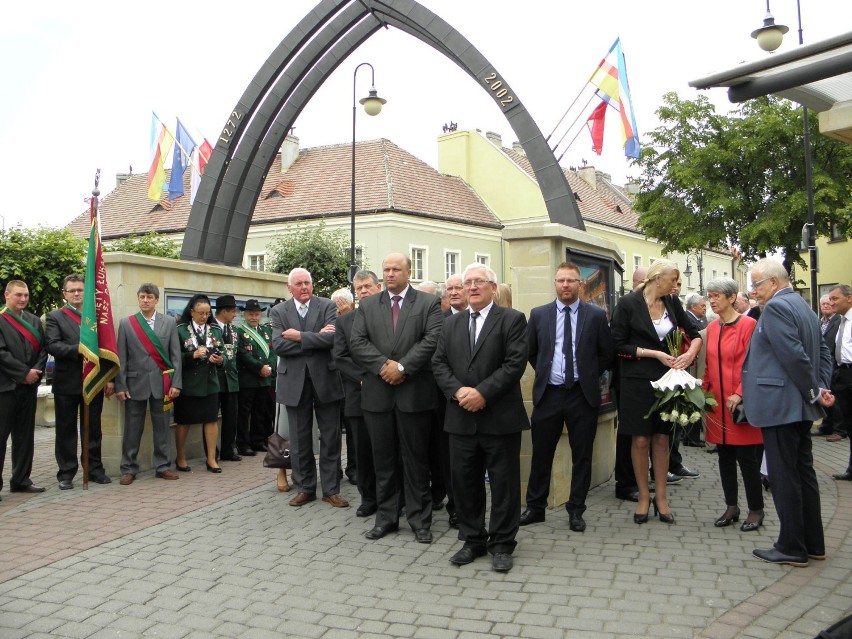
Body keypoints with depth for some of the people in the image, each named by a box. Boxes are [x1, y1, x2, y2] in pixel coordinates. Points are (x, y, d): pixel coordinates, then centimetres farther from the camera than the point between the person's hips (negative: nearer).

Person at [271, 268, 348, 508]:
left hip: (325, 379, -1)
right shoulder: (279, 312, 3)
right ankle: (306, 487, 24)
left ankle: (331, 489, 16)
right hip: (295, 381, 1)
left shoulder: (328, 306, 0)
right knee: (299, 439, 10)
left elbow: (332, 338, -16)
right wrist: (316, 338, -15)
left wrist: (299, 336, -16)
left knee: (330, 437, 5)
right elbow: (279, 345, -11)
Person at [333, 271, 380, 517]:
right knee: (363, 451, 8)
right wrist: (363, 378, -9)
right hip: (359, 395, 2)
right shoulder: (344, 321, 10)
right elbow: (340, 357, 3)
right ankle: (369, 499, 21)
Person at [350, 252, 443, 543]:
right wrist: (383, 365, -13)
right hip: (377, 393, 3)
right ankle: (386, 517, 21)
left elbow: (433, 340, -10)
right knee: (383, 459, 10)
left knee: (416, 459, 5)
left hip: (415, 392, -3)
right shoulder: (367, 306, 12)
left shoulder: (428, 303, 3)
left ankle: (420, 520, 15)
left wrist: (402, 367, -16)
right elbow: (357, 342, 1)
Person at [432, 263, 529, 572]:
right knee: (464, 481, 10)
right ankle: (473, 540, 25)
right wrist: (457, 390, -10)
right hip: (461, 417, 4)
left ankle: (502, 545, 17)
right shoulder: (451, 323, 14)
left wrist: (483, 393, -17)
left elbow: (515, 363, -11)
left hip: (500, 417, -4)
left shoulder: (512, 319, -1)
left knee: (504, 483, 4)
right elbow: (439, 363, 7)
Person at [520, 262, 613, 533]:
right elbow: (530, 351, 14)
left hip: (583, 395, -1)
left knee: (582, 456, 7)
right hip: (548, 394, 1)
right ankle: (535, 507, 22)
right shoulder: (538, 315, 4)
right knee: (541, 454, 8)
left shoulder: (596, 315, 0)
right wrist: (543, 373, 9)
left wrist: (589, 377, 5)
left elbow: (607, 354, 7)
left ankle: (576, 510, 20)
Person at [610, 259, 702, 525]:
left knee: (661, 438, 8)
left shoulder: (672, 303, 6)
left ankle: (661, 498, 17)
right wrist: (655, 354, -14)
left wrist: (690, 353, -9)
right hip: (637, 380, -4)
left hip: (666, 378, 4)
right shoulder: (628, 303, -9)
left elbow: (694, 333, 12)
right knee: (641, 440, 3)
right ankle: (643, 497, 17)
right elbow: (619, 345, -9)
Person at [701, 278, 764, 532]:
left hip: (742, 404, -6)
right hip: (717, 404, 6)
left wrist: (740, 394, -20)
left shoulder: (748, 325, -9)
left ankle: (756, 510, 16)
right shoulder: (711, 328, 9)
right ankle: (731, 507, 23)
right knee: (724, 456, 11)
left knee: (747, 458, 1)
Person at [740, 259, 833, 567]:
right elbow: (823, 352, 16)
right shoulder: (802, 306, 16)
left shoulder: (775, 307, -15)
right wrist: (823, 388, 6)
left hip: (780, 407, -10)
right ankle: (812, 543, 24)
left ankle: (792, 548, 7)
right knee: (804, 472, 15)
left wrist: (815, 392, -12)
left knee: (784, 478, -2)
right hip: (801, 408, 10)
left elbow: (794, 356, -22)